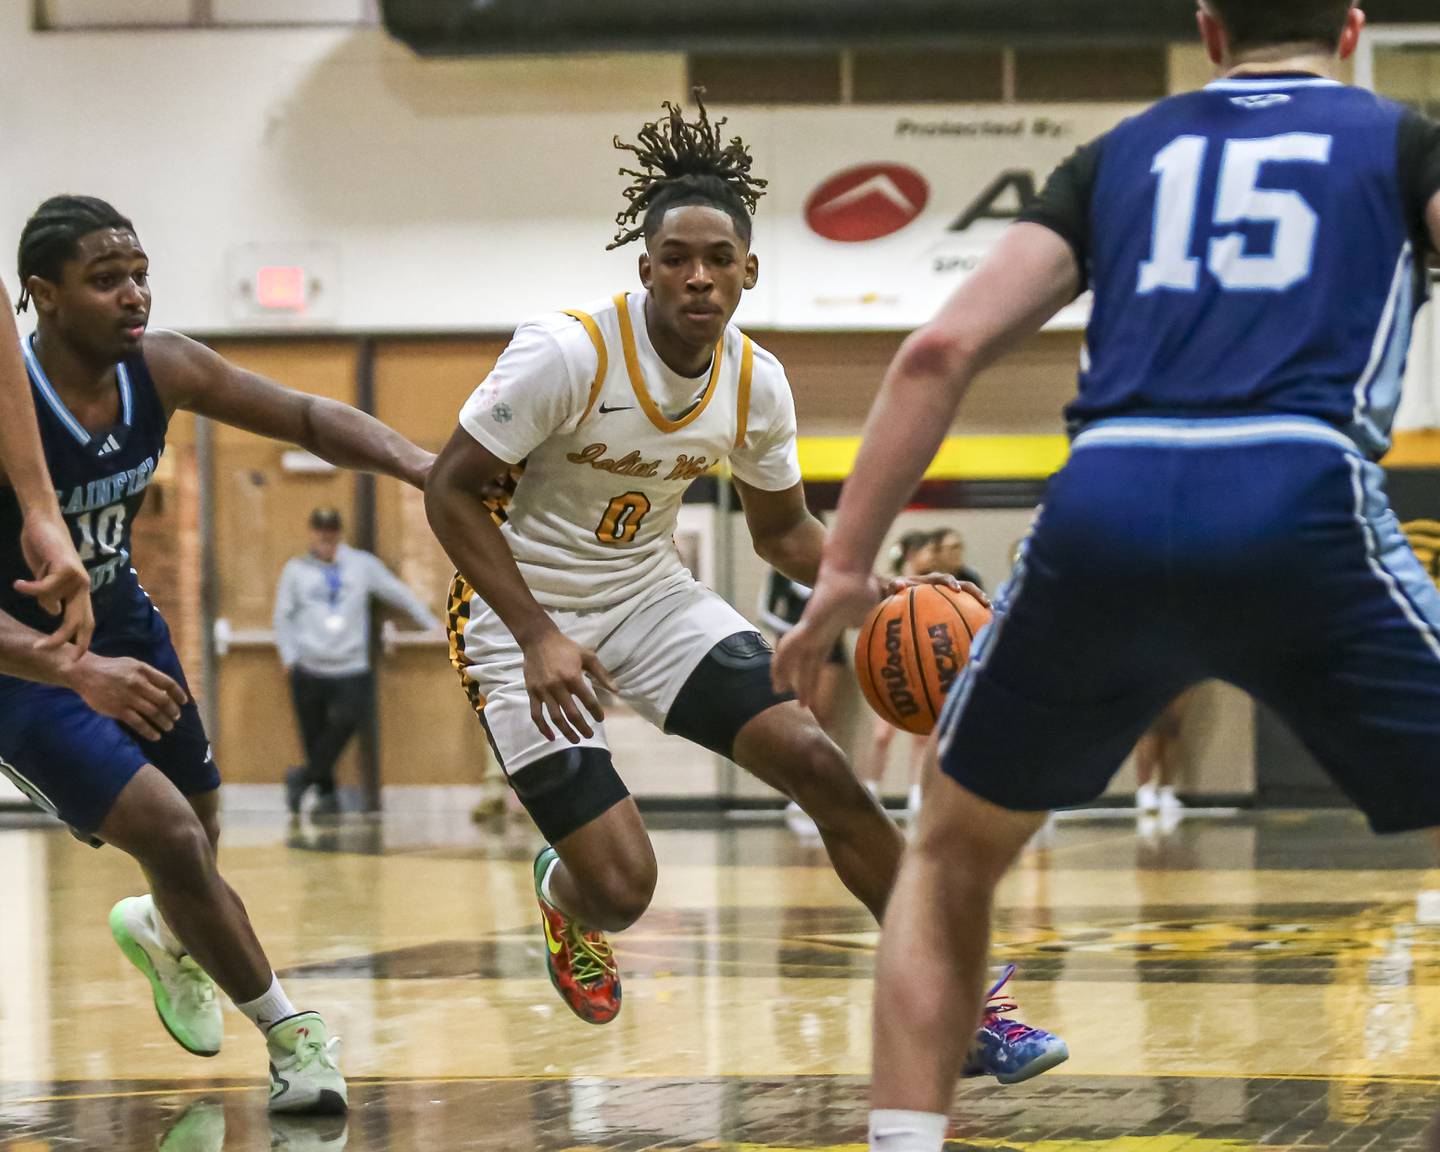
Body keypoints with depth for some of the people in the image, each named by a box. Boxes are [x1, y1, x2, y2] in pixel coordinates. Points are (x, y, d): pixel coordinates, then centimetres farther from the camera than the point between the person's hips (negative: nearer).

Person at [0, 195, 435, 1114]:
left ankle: (163, 937, 56)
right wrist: (75, 670, -53)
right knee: (170, 834, -19)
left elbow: (303, 416, -2)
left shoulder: (160, 370, -14)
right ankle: (290, 1034, -1)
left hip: (122, 627, 7)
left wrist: (416, 464, -19)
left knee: (197, 841, 19)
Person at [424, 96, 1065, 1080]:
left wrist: (877, 594, -10)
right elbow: (453, 490, -18)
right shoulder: (567, 352, -24)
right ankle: (563, 897, 28)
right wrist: (538, 638, -26)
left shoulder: (756, 381, -7)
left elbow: (782, 528, 9)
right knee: (622, 886, -13)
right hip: (525, 609, -5)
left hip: (649, 594, 5)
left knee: (818, 763, -12)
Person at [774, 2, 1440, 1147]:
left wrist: (845, 567, 17)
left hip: (1103, 514, 3)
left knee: (954, 856, 26)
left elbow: (941, 349, 15)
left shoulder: (1122, 153, 26)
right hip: (1303, 514, -3)